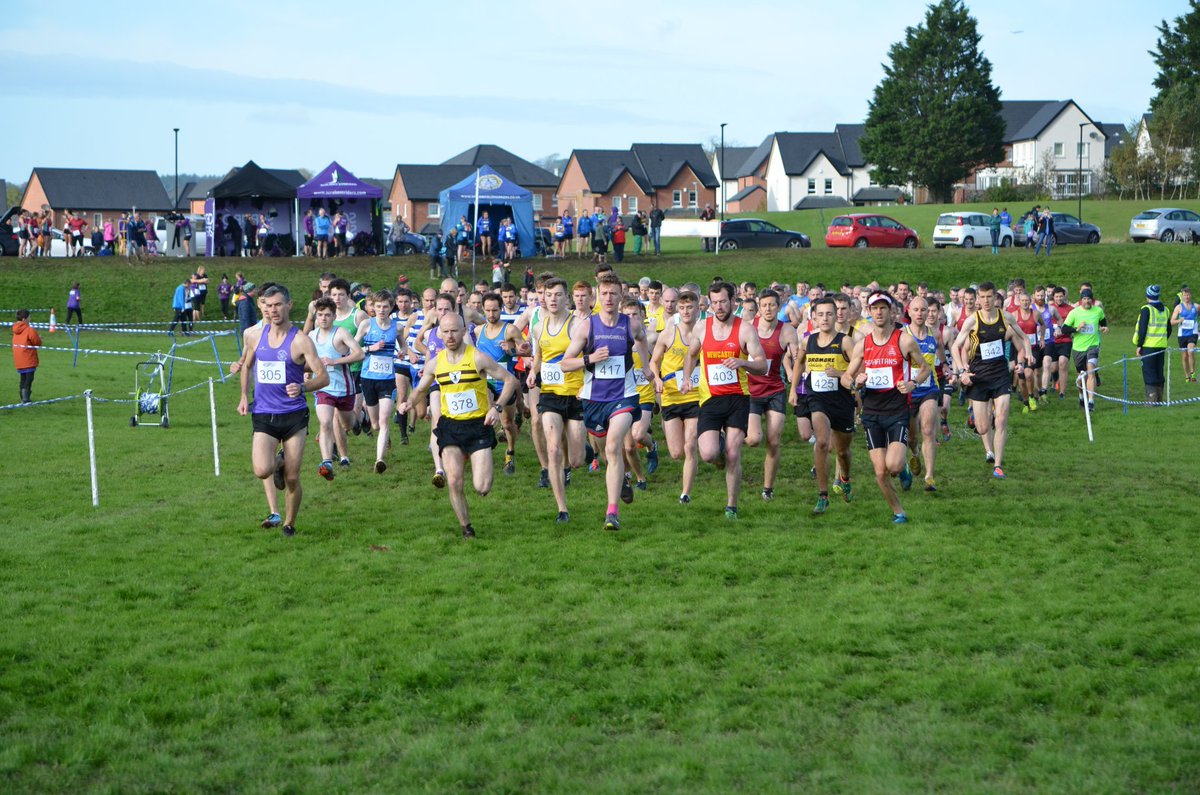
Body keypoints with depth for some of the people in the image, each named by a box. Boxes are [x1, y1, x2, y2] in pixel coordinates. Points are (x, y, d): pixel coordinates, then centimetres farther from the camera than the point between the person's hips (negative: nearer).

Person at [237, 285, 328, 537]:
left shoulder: (300, 341, -8)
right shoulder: (254, 336, 5)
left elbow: (323, 377, -10)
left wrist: (302, 387, -29)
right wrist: (244, 396, 11)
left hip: (294, 415, -2)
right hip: (263, 415, 2)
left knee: (292, 478, 1)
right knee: (262, 471, -20)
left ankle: (289, 523, 25)